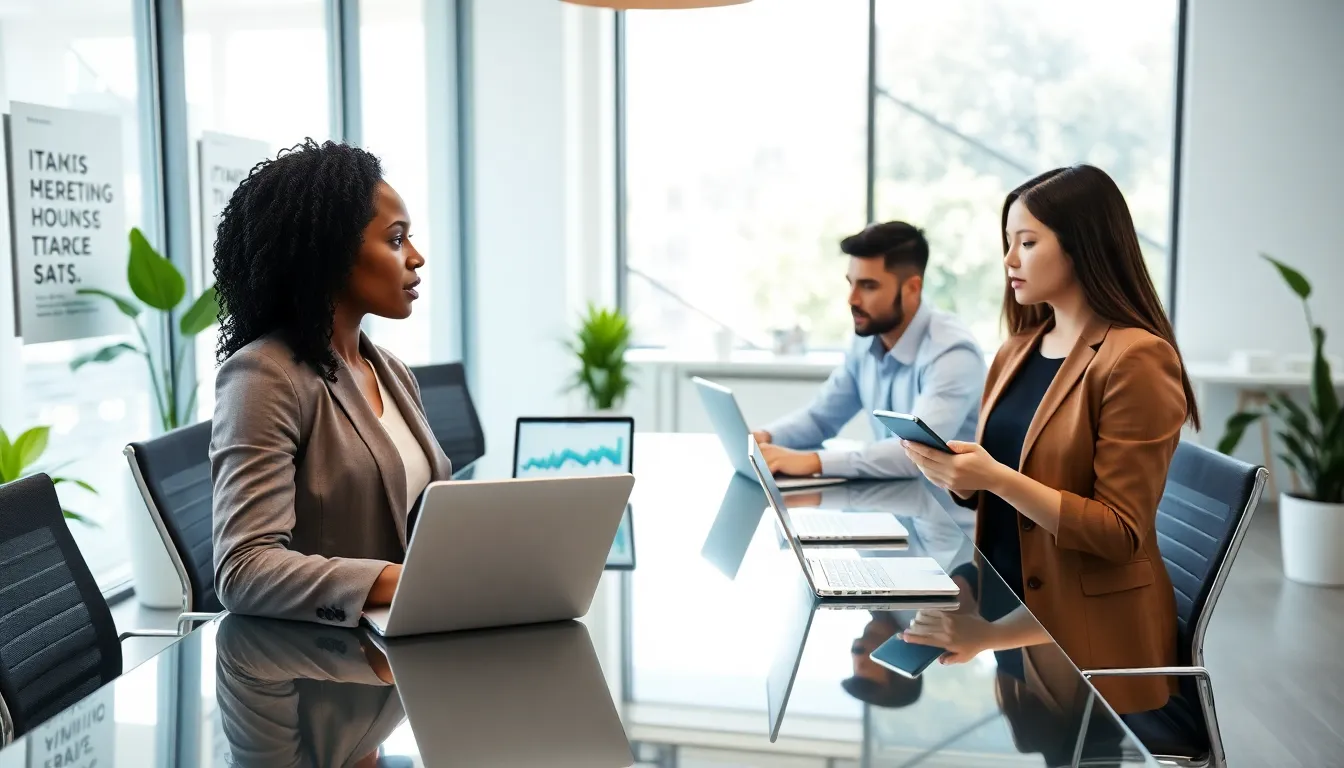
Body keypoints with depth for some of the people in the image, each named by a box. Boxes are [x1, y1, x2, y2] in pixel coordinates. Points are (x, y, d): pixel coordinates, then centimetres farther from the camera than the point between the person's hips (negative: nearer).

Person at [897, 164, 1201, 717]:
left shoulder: (1135, 359, -13)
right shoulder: (1017, 350, 9)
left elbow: (1120, 534, -16)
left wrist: (996, 478, -24)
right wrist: (953, 470, -5)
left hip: (1085, 631, -6)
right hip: (1004, 608, 6)